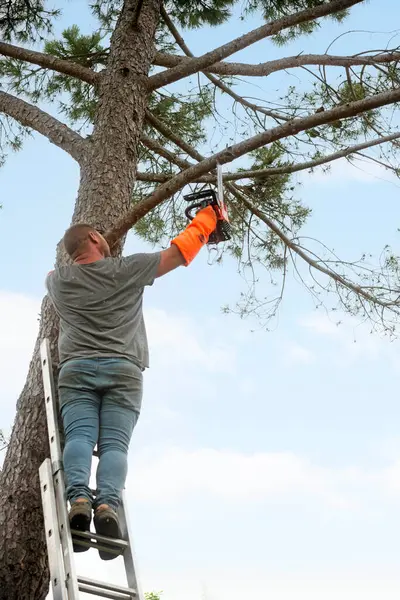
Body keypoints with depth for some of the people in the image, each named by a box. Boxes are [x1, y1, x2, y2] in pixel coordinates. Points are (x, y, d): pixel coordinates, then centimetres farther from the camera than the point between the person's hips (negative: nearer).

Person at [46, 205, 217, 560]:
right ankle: (108, 503, -35)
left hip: (76, 369, 2)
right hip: (123, 370, -2)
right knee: (114, 444, -11)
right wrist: (208, 216, 28)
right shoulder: (127, 270, 8)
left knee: (79, 437, -12)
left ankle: (78, 497, -37)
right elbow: (180, 252, 15)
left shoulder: (58, 280, 15)